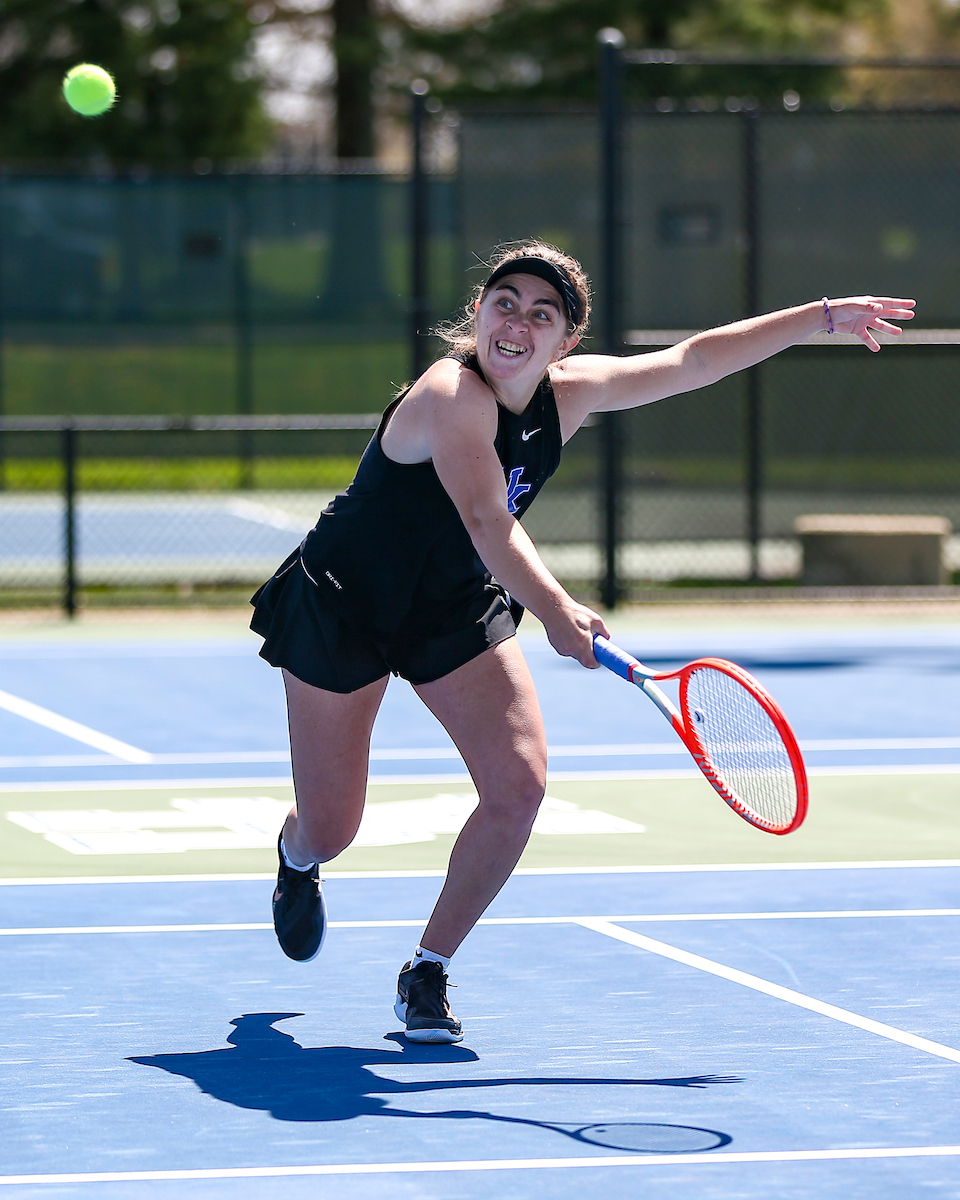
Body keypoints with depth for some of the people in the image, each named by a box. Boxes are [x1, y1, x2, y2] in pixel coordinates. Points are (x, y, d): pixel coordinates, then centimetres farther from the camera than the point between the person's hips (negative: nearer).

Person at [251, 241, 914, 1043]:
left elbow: (693, 360, 1)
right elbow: (487, 522, -44)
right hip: (343, 603, -6)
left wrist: (827, 316, 0)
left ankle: (427, 973, 1)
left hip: (456, 610, 6)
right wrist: (552, 609, -60)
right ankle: (298, 858, 43)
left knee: (519, 783, -16)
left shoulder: (569, 392, -9)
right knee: (330, 829, 1)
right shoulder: (450, 396, -31)